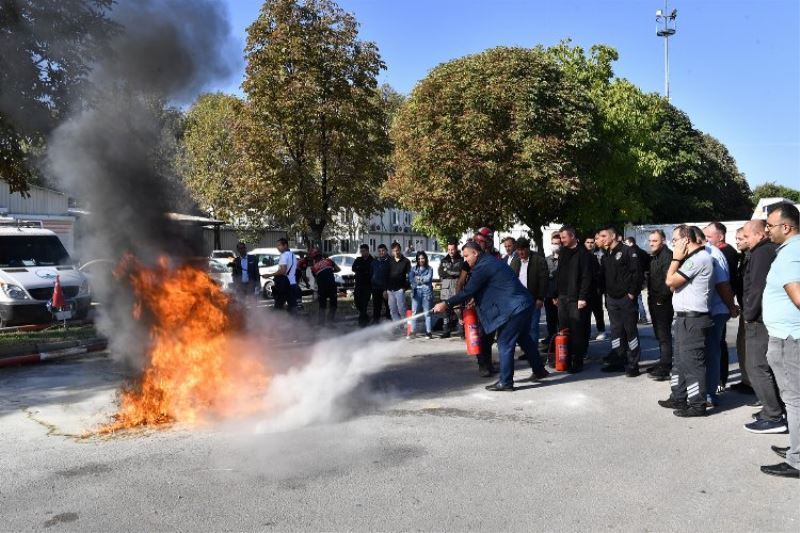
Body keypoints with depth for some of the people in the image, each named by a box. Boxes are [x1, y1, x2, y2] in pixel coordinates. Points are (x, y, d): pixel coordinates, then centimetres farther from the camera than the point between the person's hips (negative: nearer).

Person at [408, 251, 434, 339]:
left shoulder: (429, 269, 8)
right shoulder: (414, 268, 13)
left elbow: (428, 278, -6)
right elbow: (410, 279, 0)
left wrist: (418, 278, 1)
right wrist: (423, 280, -8)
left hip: (426, 292, -2)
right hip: (416, 292, 2)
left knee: (427, 312, 1)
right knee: (414, 311, -1)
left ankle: (428, 331, 3)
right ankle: (413, 330, 3)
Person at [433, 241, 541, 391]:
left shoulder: (483, 267, -14)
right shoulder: (491, 261, 17)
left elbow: (468, 291, -15)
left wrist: (446, 304, -10)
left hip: (513, 309, -10)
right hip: (525, 304, 10)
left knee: (505, 344, -3)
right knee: (524, 339, 22)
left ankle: (505, 382, 2)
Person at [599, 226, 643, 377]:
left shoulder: (628, 251, -8)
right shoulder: (607, 255, 14)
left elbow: (637, 273, -14)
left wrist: (632, 293, -16)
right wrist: (607, 294, 11)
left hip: (626, 298, -7)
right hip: (612, 299, 7)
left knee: (630, 330, -1)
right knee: (616, 330, 11)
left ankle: (632, 364, 5)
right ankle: (618, 361, 19)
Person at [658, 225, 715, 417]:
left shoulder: (698, 258, -16)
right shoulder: (692, 258, 17)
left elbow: (670, 281, -18)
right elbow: (673, 285, 14)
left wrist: (676, 258, -8)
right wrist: (678, 259, 4)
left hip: (693, 318, -11)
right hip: (684, 316, 11)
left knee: (692, 362, -4)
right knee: (680, 360, 17)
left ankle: (697, 404, 4)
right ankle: (678, 398, 27)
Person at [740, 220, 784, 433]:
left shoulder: (762, 253, -15)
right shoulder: (775, 250, 15)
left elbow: (757, 288, -21)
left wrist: (748, 315, -11)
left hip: (760, 320, -10)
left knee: (757, 368, -6)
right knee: (771, 367, 17)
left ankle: (773, 417, -4)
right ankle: (777, 409, 24)